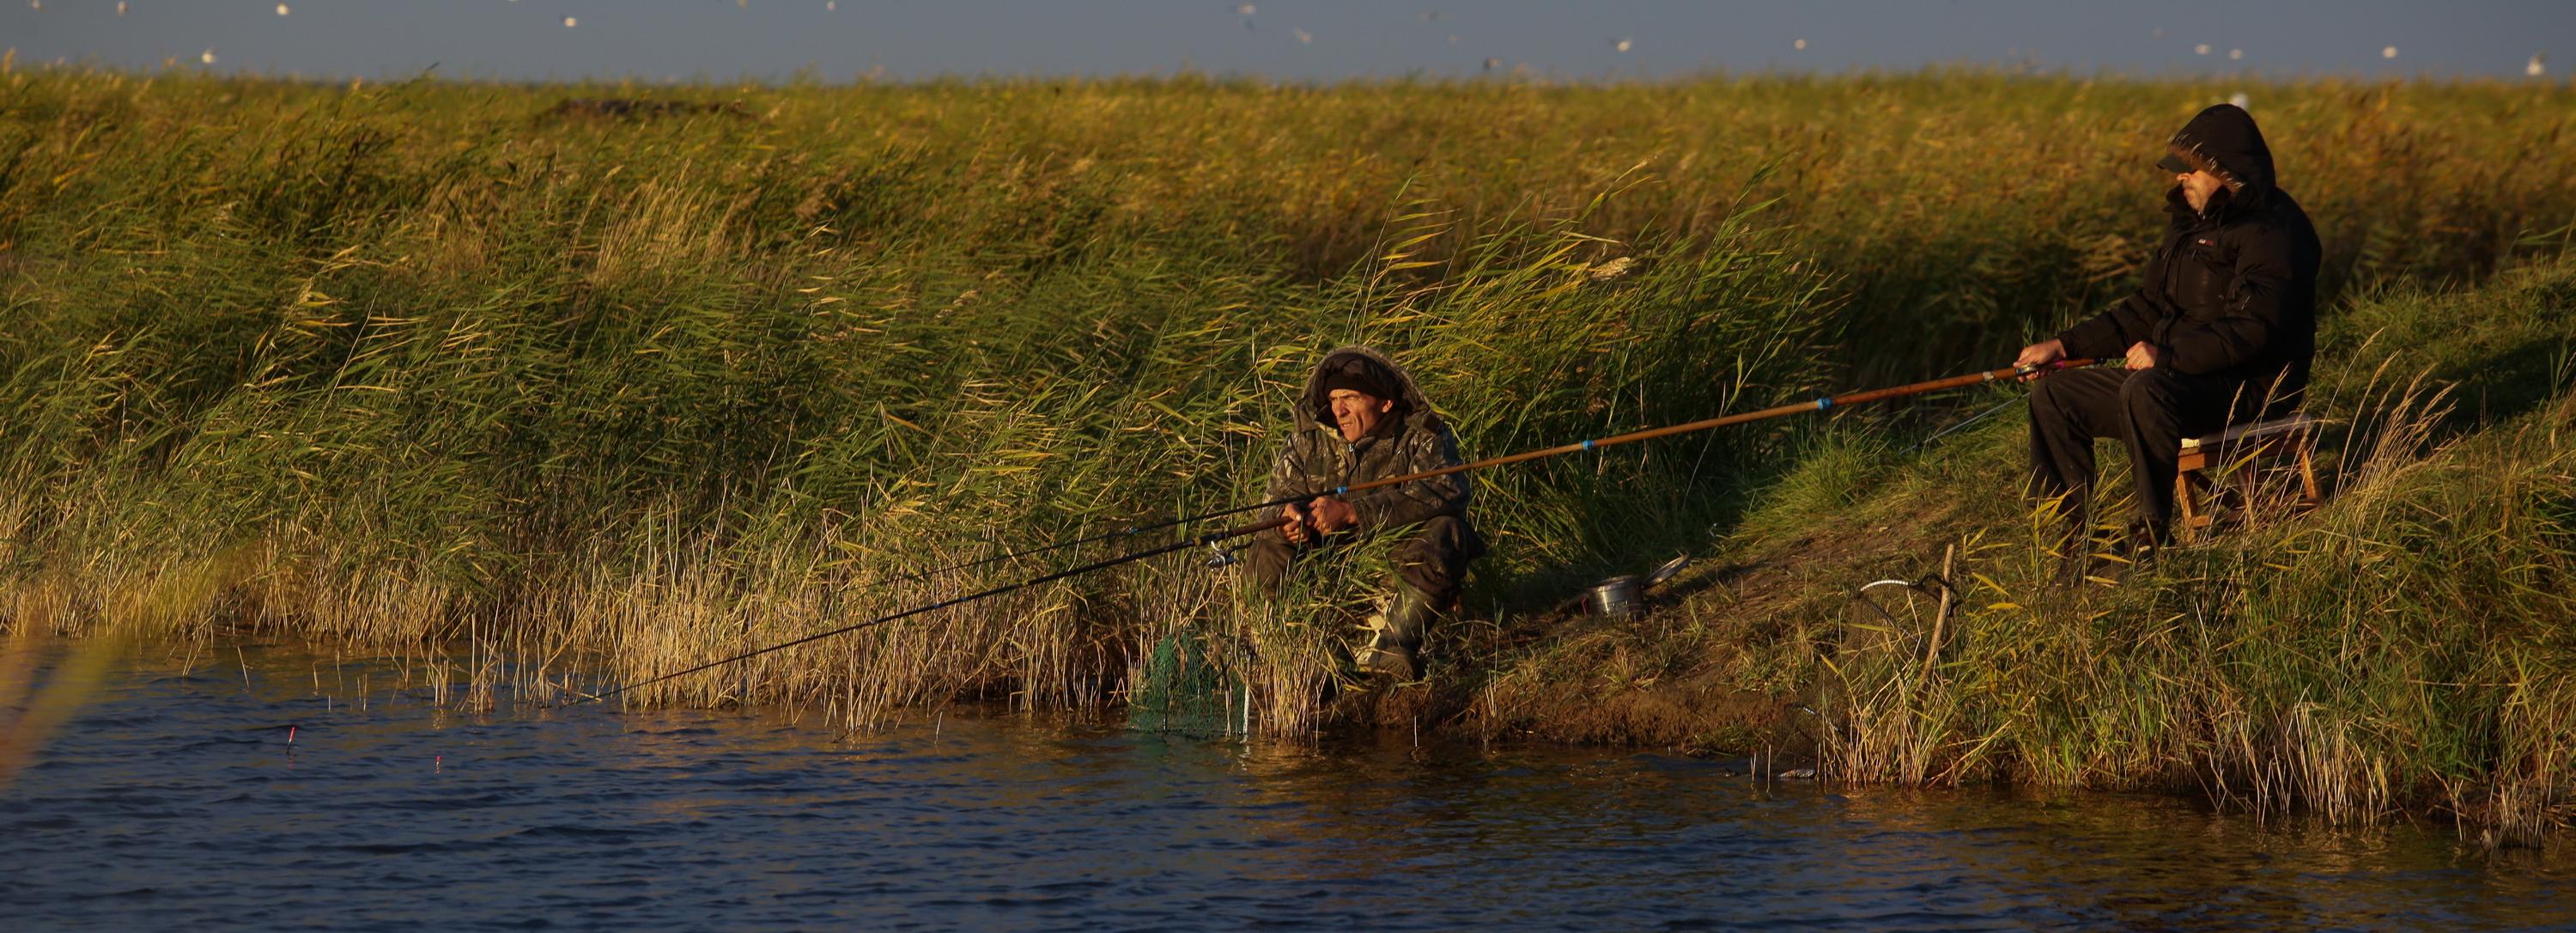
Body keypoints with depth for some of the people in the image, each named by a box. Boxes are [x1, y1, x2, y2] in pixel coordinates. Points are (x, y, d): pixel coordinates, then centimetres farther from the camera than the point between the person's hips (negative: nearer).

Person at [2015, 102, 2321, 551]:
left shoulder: (2271, 230, -14)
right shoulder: (2191, 221, 16)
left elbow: (2252, 331, -25)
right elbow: (2149, 308, 22)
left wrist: (2168, 356, -29)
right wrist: (2064, 345, 13)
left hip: (2249, 389, -10)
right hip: (2176, 378, 10)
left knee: (2144, 391, -38)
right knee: (2053, 394, 6)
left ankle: (2152, 535, -30)